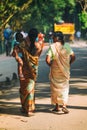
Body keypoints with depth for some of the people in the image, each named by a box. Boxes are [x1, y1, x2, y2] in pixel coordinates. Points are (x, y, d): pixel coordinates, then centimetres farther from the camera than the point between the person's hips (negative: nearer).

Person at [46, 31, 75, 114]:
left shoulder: (52, 47, -12)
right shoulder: (67, 46, -2)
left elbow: (47, 59, -19)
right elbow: (73, 57, 0)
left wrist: (50, 65, -1)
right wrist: (68, 64, 12)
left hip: (55, 71, -2)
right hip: (65, 71, 2)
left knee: (55, 88, 12)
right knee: (65, 88, 8)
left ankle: (57, 106, 19)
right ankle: (64, 105, -7)